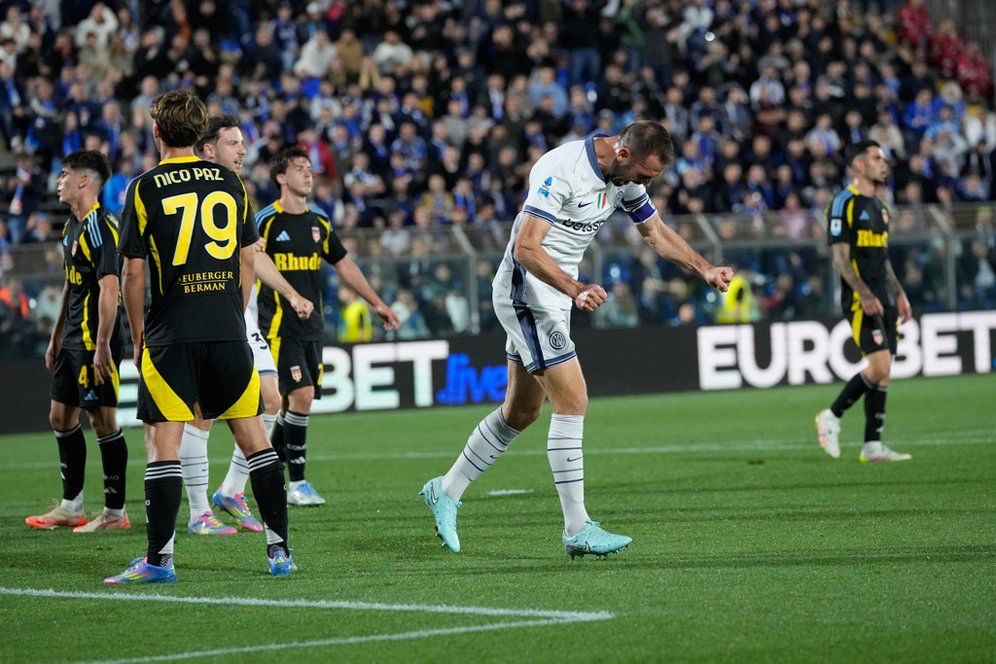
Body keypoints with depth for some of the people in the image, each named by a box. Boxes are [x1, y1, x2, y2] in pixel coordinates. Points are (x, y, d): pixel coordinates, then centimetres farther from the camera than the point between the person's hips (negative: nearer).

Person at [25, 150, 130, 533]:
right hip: (73, 339, 10)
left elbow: (109, 287, -22)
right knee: (61, 417, 14)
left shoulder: (99, 226, -16)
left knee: (103, 421, -6)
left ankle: (115, 512, 0)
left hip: (95, 338, -10)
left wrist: (102, 346, -25)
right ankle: (71, 507, 22)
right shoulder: (72, 226, 15)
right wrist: (56, 338, 23)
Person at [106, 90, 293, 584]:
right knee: (252, 436, 9)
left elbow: (133, 273, -4)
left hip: (170, 336, -3)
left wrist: (138, 336, 6)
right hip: (228, 331, 3)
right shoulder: (230, 182, 7)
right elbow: (247, 261, 12)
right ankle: (279, 549, 10)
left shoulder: (146, 188, -3)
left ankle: (159, 559, -5)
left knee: (162, 442, -2)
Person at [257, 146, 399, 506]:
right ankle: (296, 483, -11)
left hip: (311, 326, 6)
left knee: (292, 403, 6)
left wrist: (376, 302, 23)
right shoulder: (267, 221, -7)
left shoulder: (319, 220, 11)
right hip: (279, 325, -6)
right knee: (301, 395, -16)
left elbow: (343, 263, 22)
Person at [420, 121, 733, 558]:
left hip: (558, 293, 9)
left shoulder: (625, 176, 2)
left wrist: (705, 270, 6)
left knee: (521, 412, 15)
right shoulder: (562, 170, -25)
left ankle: (446, 491, 29)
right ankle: (577, 530, -11)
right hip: (526, 290, -9)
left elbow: (656, 232, 17)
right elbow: (526, 248, -30)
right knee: (573, 400, -14)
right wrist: (575, 289, -41)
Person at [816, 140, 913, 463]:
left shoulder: (878, 206, 18)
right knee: (879, 367, -17)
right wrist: (865, 294, -23)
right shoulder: (845, 203, -9)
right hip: (860, 300, -9)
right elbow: (840, 256, -14)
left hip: (882, 300, 9)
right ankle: (831, 416, 0)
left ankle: (872, 445, 7)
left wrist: (899, 294, 18)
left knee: (882, 373, 4)